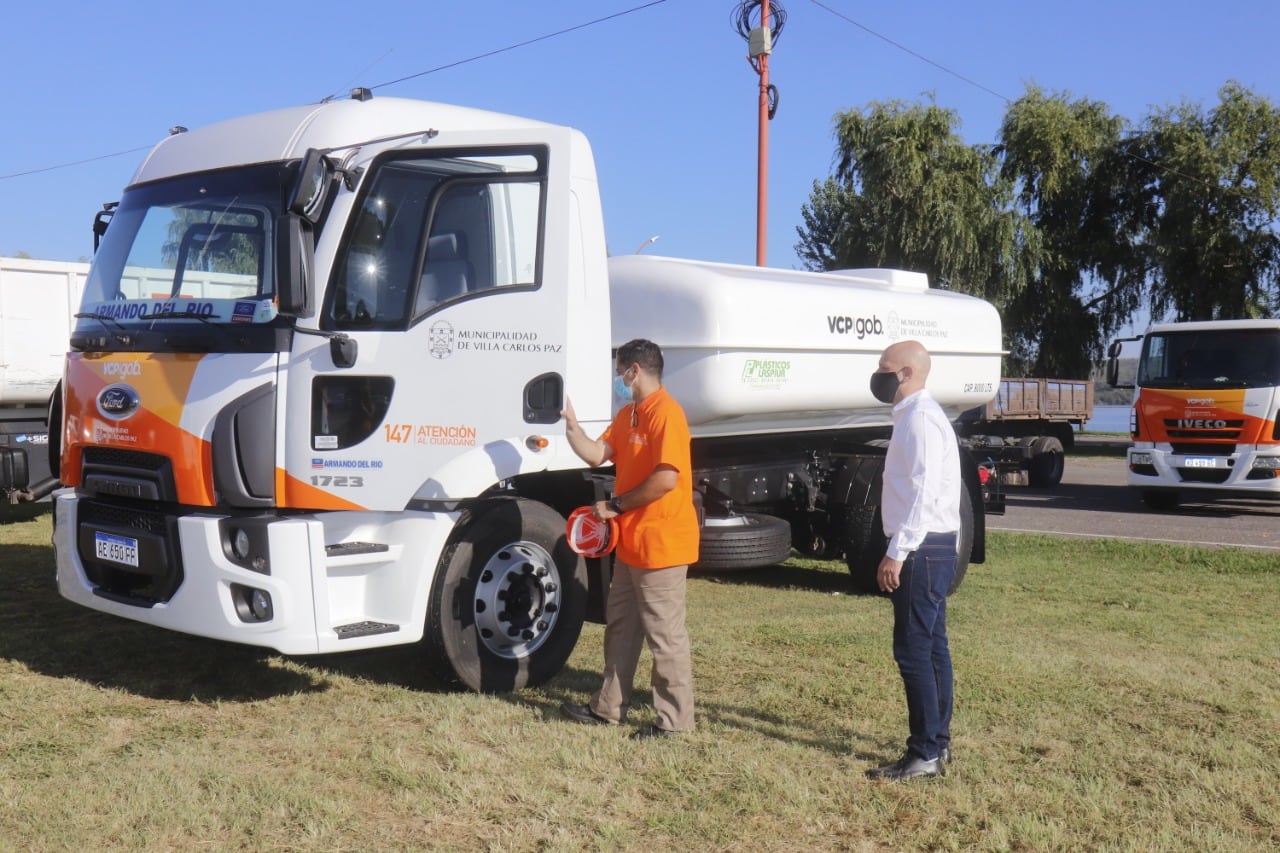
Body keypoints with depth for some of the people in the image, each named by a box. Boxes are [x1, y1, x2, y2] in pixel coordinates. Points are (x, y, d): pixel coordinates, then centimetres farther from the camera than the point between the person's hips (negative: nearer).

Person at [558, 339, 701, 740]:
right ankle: (609, 707, 28)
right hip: (630, 542, 10)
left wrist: (615, 505, -17)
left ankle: (674, 719, 9)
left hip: (661, 544, -10)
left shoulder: (666, 413, -17)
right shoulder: (628, 414, 15)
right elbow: (596, 455, 11)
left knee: (665, 633, -1)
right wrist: (569, 421, 2)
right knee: (620, 625, 17)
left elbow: (666, 478, -26)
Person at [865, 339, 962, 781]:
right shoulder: (915, 415, 16)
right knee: (932, 647, 15)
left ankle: (925, 754, -1)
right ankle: (937, 742, 23)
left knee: (914, 651, -7)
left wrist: (896, 553, -23)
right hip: (930, 548, 10)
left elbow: (924, 495, -22)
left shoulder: (921, 419, -16)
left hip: (923, 550, -10)